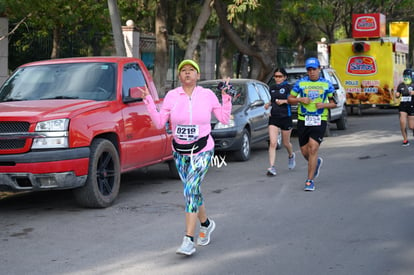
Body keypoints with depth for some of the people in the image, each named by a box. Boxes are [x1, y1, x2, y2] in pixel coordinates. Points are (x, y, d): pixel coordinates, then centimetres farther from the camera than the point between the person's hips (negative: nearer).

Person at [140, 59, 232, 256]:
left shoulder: (208, 95, -3)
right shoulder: (172, 96, 0)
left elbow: (224, 118, 3)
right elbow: (160, 123, -2)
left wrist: (226, 97, -5)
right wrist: (148, 101, -10)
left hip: (202, 150, -3)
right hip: (179, 152, 3)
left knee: (191, 189, -18)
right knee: (193, 191, 12)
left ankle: (189, 240, -19)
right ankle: (206, 224, 39)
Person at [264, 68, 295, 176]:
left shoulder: (288, 88, -6)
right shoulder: (272, 88, 10)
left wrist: (284, 101, -20)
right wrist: (268, 104, 6)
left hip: (286, 117, -3)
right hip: (274, 117, 3)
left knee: (286, 143, 13)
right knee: (272, 143, -10)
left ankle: (291, 155, 47)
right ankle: (272, 167, -13)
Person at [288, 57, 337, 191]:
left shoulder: (327, 84, 6)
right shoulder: (300, 83, 6)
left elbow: (334, 103, 11)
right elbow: (290, 99, 10)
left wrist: (324, 105, -9)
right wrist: (300, 99, -9)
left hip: (319, 121, -2)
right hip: (303, 120, 2)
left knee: (313, 149, -14)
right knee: (305, 152, 7)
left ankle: (310, 181, -7)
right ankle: (316, 162, 42)